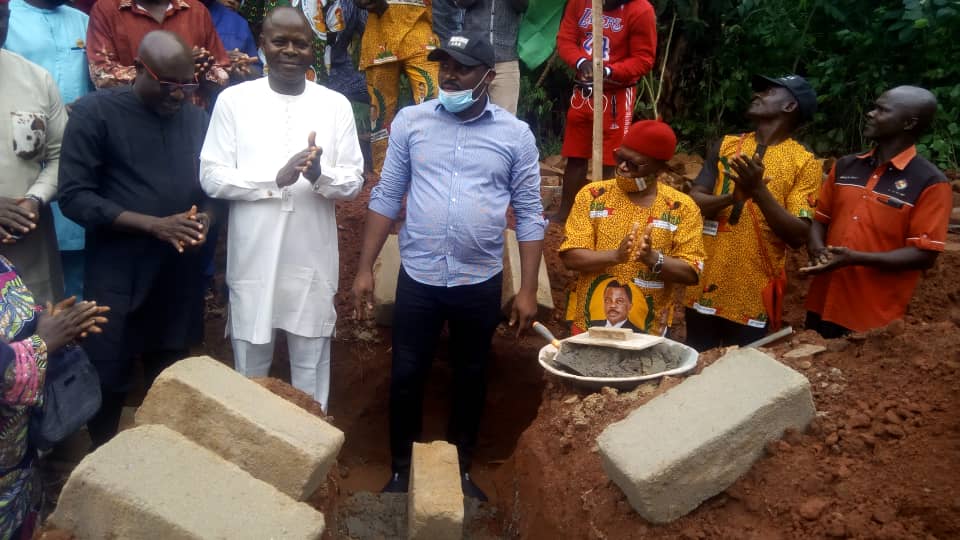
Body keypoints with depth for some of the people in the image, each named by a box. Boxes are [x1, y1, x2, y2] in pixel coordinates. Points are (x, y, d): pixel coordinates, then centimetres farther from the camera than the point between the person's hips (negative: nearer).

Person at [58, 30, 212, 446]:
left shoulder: (197, 118, 8)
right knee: (108, 384, 6)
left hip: (181, 275, 4)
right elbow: (74, 196, -11)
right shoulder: (94, 112, -6)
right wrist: (155, 224, -19)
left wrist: (204, 217, -7)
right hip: (117, 277, -3)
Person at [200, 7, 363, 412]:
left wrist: (320, 175, -23)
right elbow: (211, 177, -6)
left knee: (311, 368, 15)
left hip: (312, 262, 1)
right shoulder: (233, 100, -2)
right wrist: (276, 177, -20)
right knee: (250, 368, 16)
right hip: (253, 261, 0)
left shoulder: (336, 105, 1)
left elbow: (354, 181, -1)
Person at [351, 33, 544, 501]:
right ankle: (401, 470, 30)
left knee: (470, 377, 15)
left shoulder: (515, 134, -3)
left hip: (481, 283, 0)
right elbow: (386, 197, 3)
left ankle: (463, 470, 35)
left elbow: (529, 214, 0)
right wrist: (365, 269, 0)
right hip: (417, 278, 0)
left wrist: (528, 290, -4)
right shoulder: (410, 121, -1)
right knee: (406, 376, 9)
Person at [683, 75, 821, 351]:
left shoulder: (805, 163, -4)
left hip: (753, 295, -3)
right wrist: (732, 196, -21)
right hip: (705, 286, 3)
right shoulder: (725, 146, 7)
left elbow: (798, 235, -12)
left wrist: (759, 191, -23)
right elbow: (693, 202, -2)